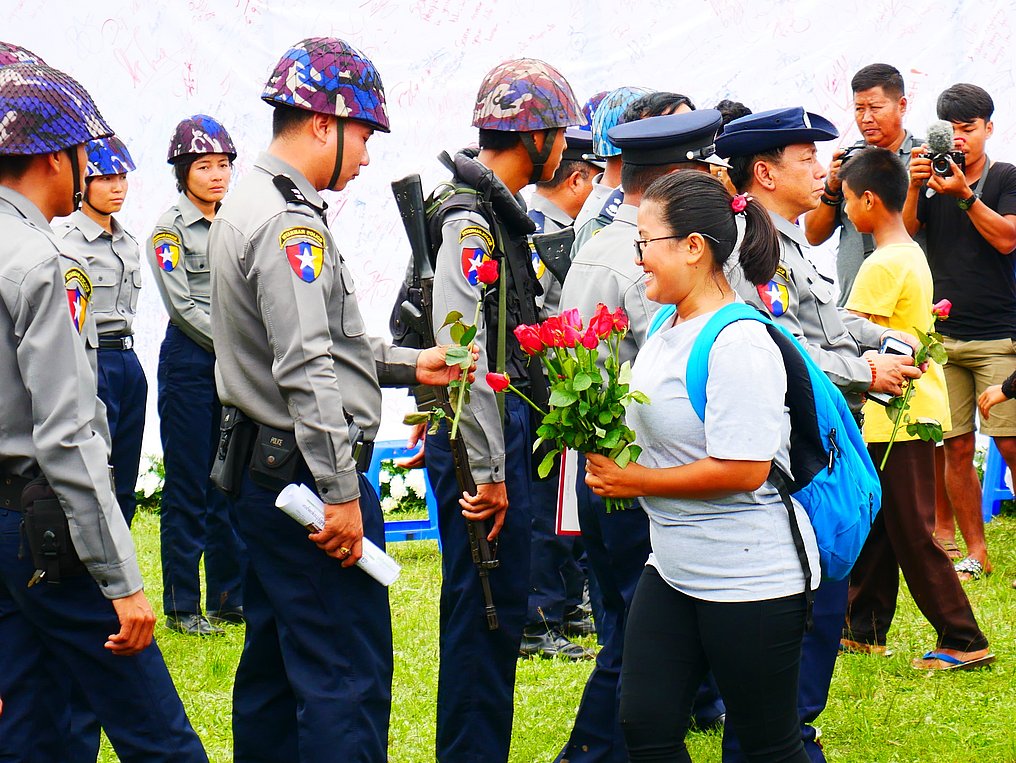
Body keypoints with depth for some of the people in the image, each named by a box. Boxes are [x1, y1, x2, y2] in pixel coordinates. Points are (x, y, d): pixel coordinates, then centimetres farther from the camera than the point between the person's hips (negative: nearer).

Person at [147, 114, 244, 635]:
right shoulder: (169, 229, -4)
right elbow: (183, 307, -11)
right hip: (190, 363, -5)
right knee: (188, 488, -2)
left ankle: (229, 596, 17)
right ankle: (182, 606, 4)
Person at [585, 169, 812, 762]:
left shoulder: (738, 344, -20)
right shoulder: (667, 331, 9)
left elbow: (744, 469, -25)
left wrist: (635, 481, -15)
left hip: (748, 576, -9)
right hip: (674, 566, 9)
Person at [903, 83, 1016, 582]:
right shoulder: (933, 179, 12)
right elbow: (904, 231, 0)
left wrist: (964, 194, -18)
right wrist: (914, 185, -14)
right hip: (942, 337, 3)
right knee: (956, 447, 2)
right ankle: (975, 553, 10)